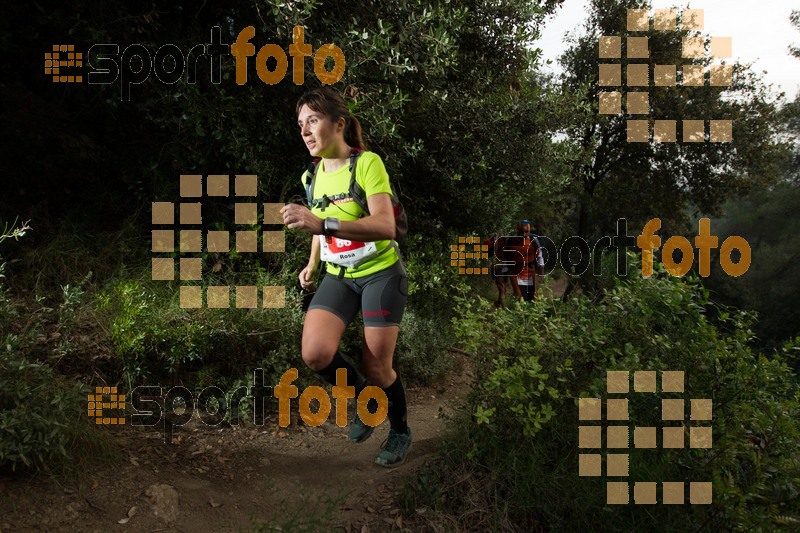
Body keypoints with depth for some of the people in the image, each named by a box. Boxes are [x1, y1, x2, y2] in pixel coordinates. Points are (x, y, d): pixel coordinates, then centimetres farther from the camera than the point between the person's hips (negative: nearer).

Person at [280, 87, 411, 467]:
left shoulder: (368, 163, -17)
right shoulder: (314, 175, 3)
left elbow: (385, 225, -31)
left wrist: (323, 224, -42)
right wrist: (312, 265, 13)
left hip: (380, 274, -5)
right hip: (338, 277, 5)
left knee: (377, 367, -1)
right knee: (315, 353, -17)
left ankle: (400, 431, 29)